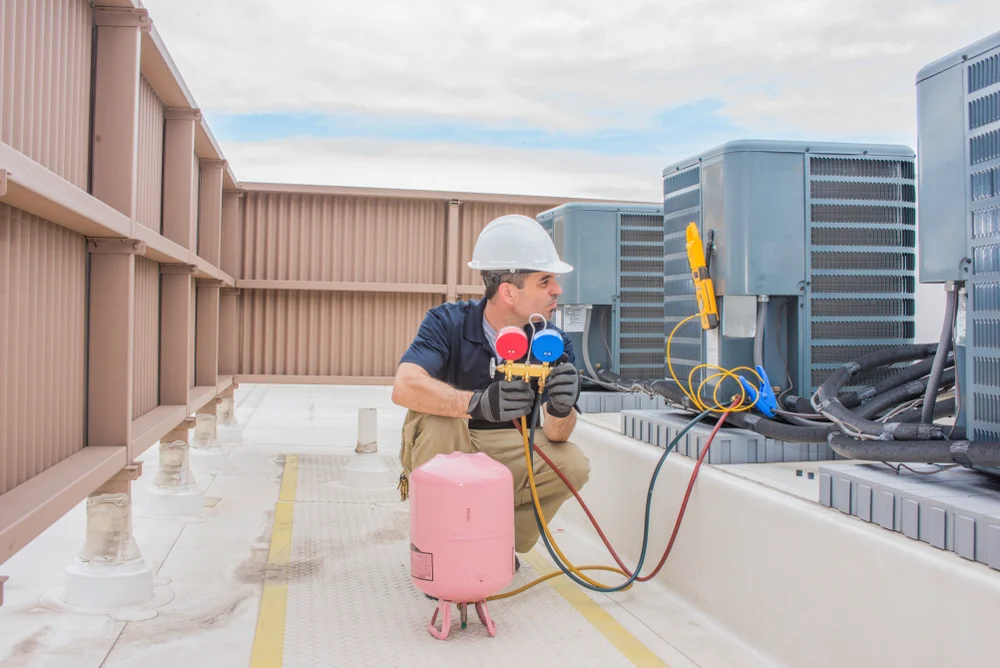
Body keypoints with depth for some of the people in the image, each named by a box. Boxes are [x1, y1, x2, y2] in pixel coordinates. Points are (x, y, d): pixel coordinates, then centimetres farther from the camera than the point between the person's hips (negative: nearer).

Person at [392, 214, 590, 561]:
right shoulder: (448, 322, -18)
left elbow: (556, 435, -18)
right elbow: (404, 387, -35)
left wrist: (561, 411, -43)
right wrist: (478, 403, -51)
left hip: (504, 453, 3)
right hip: (440, 453, -2)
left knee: (573, 464, -22)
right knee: (438, 417, -33)